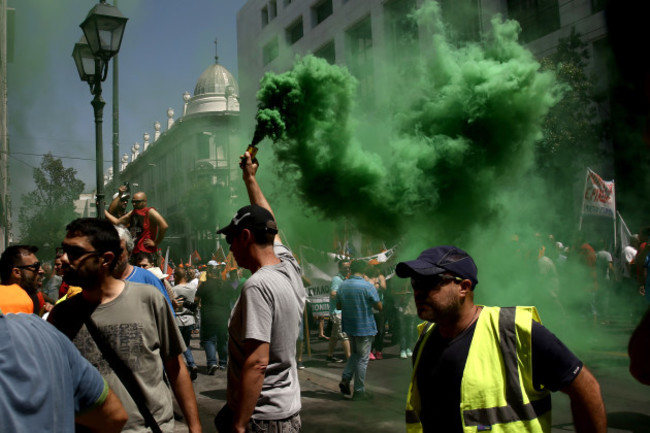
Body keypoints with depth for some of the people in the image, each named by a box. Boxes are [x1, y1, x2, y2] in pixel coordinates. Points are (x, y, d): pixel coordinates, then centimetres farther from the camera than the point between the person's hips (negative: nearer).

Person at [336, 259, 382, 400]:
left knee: (354, 354, 23)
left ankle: (345, 379, 9)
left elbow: (338, 306, 10)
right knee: (362, 359, 4)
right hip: (365, 327, -5)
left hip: (349, 326, 5)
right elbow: (379, 307, -10)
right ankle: (359, 391, 10)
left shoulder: (342, 285, 0)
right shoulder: (368, 286, -16)